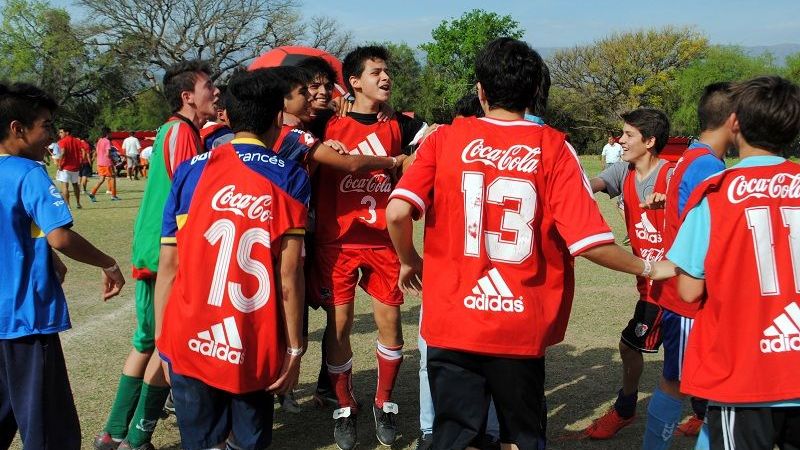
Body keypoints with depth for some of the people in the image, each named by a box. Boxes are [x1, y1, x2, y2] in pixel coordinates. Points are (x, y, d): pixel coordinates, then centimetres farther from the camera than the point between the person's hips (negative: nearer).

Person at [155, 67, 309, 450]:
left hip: (191, 345, 2)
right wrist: (294, 349, 0)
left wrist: (162, 342, 11)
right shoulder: (288, 177, -3)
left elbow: (168, 267, 2)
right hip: (256, 351, -2)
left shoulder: (190, 171, 3)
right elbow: (289, 274, -7)